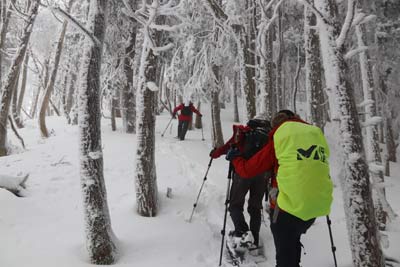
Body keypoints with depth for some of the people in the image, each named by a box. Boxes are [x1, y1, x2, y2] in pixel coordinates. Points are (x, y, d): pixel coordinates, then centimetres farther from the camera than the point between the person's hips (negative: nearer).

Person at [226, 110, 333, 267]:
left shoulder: (279, 138, -2)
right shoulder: (317, 134, 10)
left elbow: (247, 170, 1)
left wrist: (234, 158, 18)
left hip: (288, 205, -5)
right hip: (317, 206, 5)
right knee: (292, 241, 29)